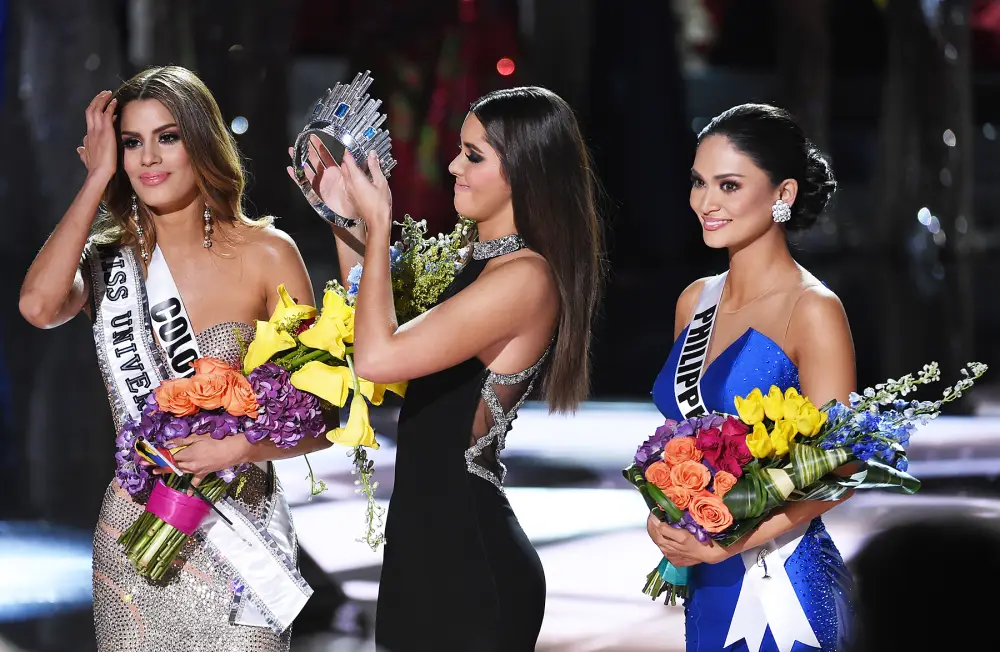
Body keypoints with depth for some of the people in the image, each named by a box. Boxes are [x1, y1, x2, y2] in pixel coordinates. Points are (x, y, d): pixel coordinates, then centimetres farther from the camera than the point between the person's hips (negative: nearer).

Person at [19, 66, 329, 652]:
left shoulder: (266, 253, -5)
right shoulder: (109, 258, 2)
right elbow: (39, 306, -22)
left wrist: (237, 448, -22)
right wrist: (98, 179, -12)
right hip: (134, 535, 2)